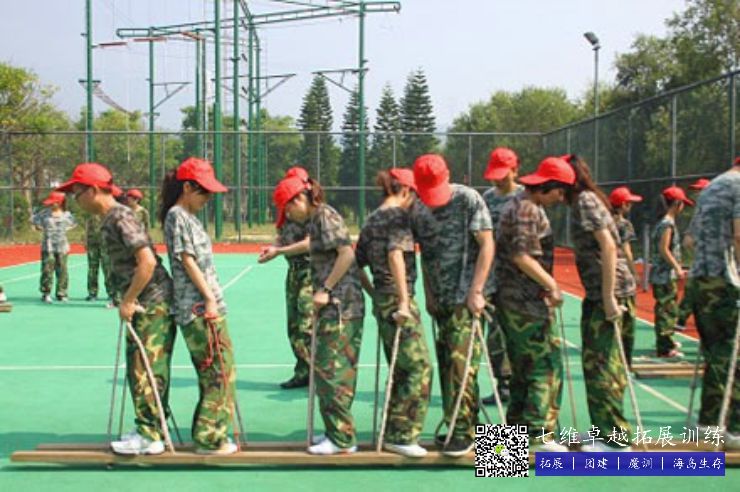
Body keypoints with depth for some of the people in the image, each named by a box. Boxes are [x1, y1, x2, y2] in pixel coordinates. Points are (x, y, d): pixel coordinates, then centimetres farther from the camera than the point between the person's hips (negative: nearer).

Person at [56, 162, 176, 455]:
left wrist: (128, 301, -18)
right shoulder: (109, 220, 14)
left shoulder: (120, 218, -16)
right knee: (141, 369, 14)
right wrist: (128, 300, 14)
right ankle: (150, 430, 24)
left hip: (153, 302, -10)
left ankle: (150, 437, 3)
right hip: (144, 303, 10)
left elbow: (148, 261, -24)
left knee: (145, 369, -5)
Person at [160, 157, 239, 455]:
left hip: (207, 307, 9)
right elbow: (187, 261, -14)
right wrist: (210, 299, -16)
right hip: (199, 308, -9)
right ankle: (210, 439, 3)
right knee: (220, 373, -5)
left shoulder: (188, 216, 18)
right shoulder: (177, 216, -9)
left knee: (212, 375, 13)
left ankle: (208, 435, 21)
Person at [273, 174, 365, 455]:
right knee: (338, 370, 13)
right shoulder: (315, 221, 17)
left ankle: (341, 439, 2)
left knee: (329, 369, -5)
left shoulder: (325, 216, -9)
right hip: (335, 307, 9)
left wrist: (325, 290, -16)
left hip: (340, 306, -9)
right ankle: (339, 433, 21)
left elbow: (347, 254, -19)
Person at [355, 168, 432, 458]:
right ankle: (400, 436, -1)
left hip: (381, 298, 9)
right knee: (419, 367, -4)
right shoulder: (398, 214, -9)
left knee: (400, 369, 16)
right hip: (397, 298, -9)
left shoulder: (372, 219, 15)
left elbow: (359, 262, 15)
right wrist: (404, 301, -25)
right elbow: (396, 254, -24)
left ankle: (394, 433, 21)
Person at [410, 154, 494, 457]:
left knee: (461, 362, -9)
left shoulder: (468, 199, -8)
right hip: (441, 298, 6)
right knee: (445, 362, 9)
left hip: (466, 296, -6)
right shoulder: (418, 210, 7)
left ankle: (463, 432, -1)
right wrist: (429, 295, 12)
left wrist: (476, 291, -15)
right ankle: (452, 423, 21)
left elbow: (487, 245, -10)